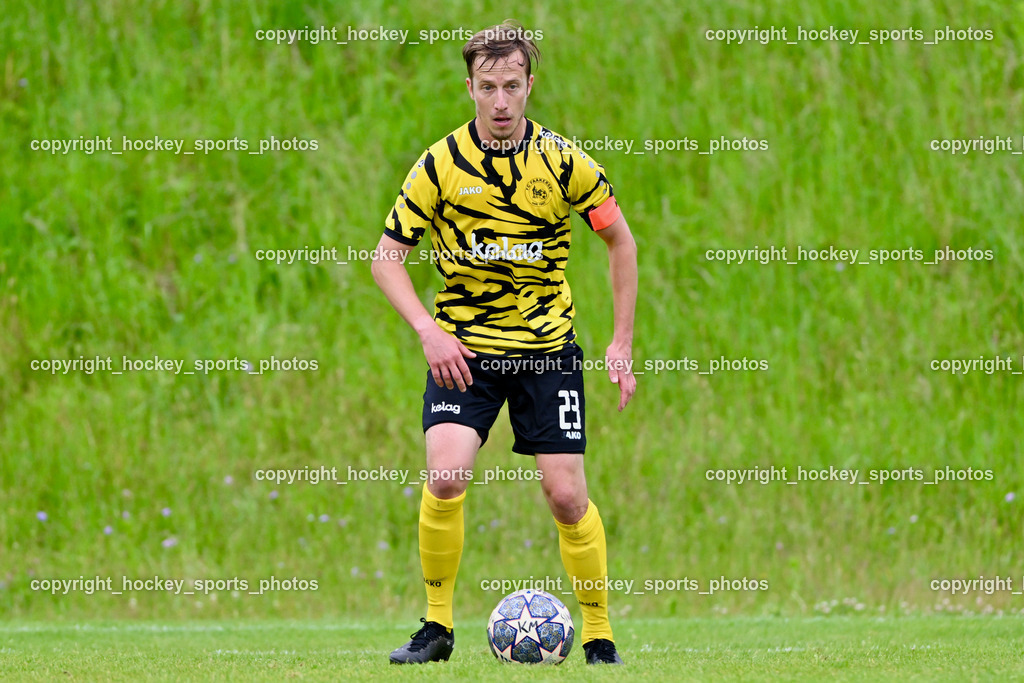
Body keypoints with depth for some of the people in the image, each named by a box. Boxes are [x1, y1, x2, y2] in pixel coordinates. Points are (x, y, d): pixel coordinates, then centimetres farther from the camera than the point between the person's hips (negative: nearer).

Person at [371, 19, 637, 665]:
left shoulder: (564, 162, -6)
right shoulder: (441, 164, -7)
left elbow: (620, 241, 7)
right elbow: (387, 256, -1)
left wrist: (623, 344, 3)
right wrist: (429, 331, -15)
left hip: (549, 347, 0)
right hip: (463, 347, 0)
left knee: (566, 494, -6)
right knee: (445, 477, -19)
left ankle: (599, 634, 11)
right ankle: (438, 625, -3)